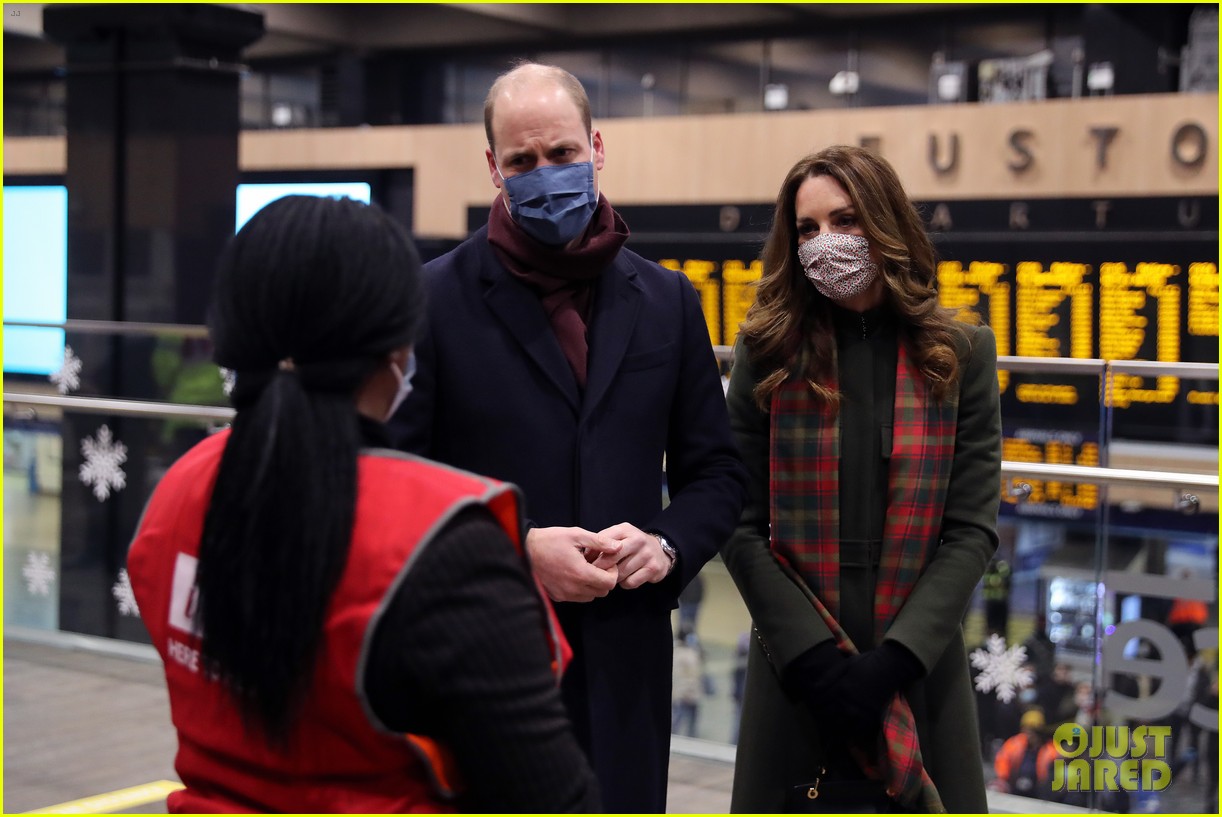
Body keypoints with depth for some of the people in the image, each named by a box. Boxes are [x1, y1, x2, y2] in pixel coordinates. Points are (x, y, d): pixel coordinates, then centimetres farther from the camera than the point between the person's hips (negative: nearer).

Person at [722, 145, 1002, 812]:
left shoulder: (958, 355, 0)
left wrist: (897, 658, -13)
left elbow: (972, 529, -3)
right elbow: (742, 525, -4)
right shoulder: (769, 352, -2)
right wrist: (813, 655, -13)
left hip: (920, 666, 0)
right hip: (796, 665, 0)